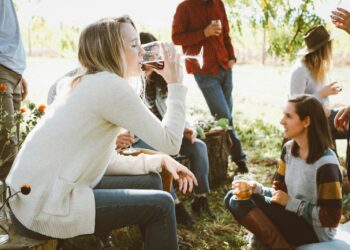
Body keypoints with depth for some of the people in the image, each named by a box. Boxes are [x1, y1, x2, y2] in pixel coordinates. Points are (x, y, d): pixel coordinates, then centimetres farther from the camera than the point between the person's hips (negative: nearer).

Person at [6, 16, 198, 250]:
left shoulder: (91, 85, 13)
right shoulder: (110, 84, -16)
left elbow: (108, 160, 12)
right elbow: (170, 141, -14)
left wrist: (159, 161, 3)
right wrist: (175, 84, -5)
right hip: (43, 209, -10)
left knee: (149, 181, 13)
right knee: (160, 204, -4)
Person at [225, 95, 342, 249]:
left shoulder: (326, 164, -23)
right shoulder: (288, 149, 1)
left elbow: (331, 218, -22)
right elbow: (280, 191, 7)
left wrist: (291, 203, -20)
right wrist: (255, 188, -12)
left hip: (315, 231, -9)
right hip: (292, 216, 9)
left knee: (243, 205, -20)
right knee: (234, 198, -5)